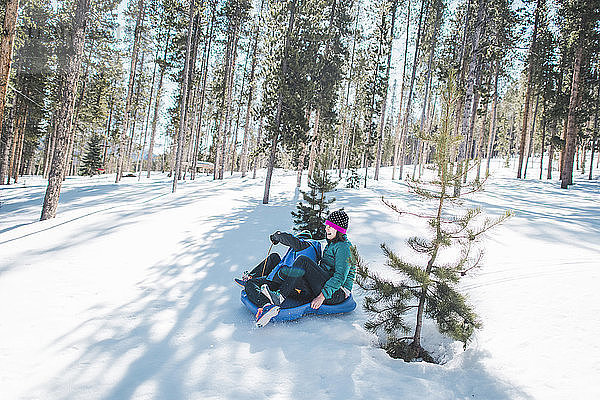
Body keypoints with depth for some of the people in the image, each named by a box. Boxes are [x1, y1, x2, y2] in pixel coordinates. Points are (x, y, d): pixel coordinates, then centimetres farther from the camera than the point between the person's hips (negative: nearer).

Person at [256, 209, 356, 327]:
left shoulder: (344, 247, -9)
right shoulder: (331, 244, 20)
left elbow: (340, 278, -20)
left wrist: (322, 296, -27)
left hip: (338, 294, -9)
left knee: (303, 261, -25)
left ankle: (279, 296, -31)